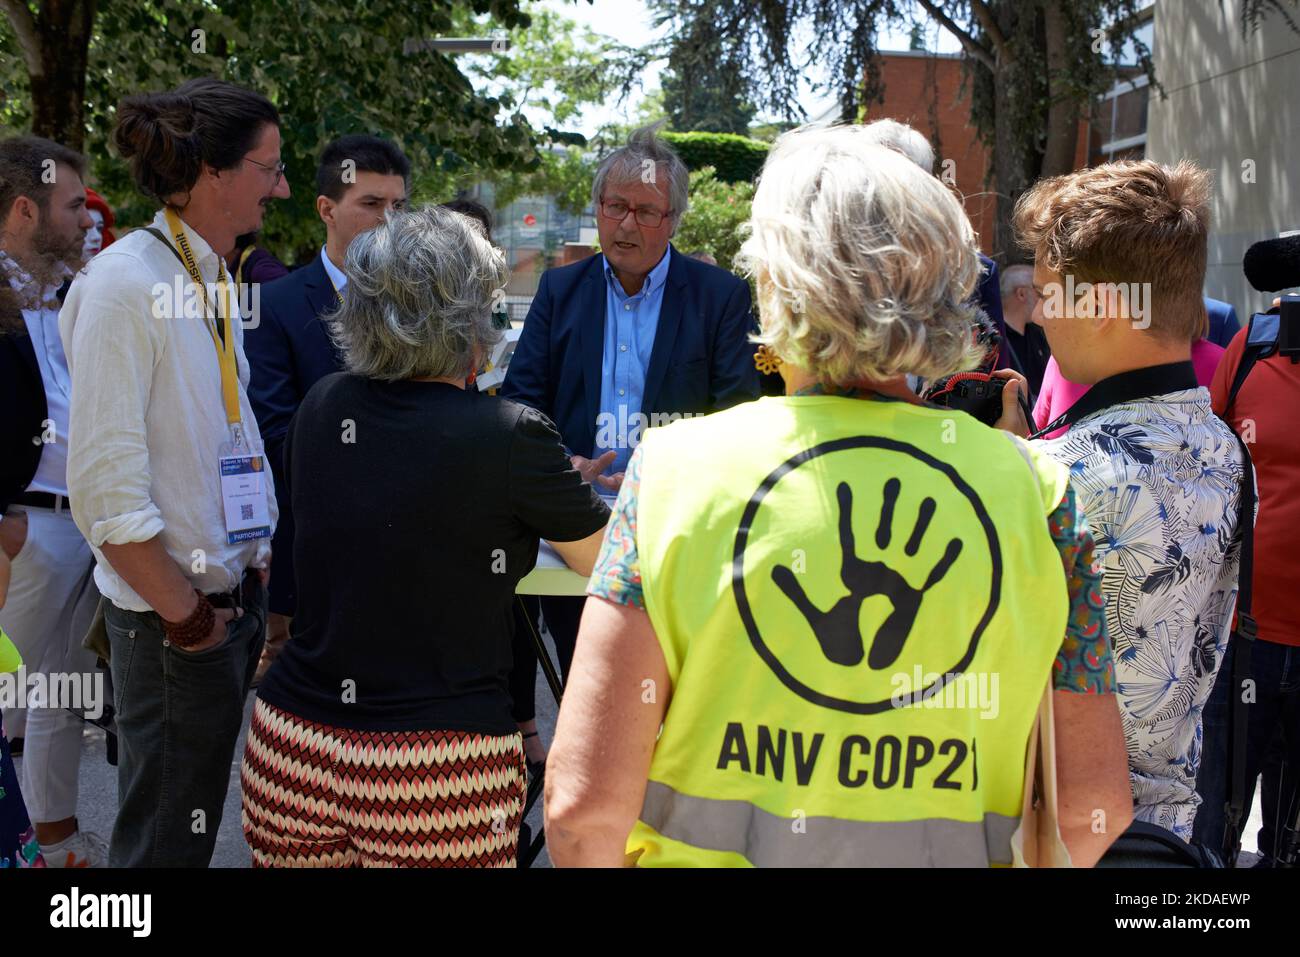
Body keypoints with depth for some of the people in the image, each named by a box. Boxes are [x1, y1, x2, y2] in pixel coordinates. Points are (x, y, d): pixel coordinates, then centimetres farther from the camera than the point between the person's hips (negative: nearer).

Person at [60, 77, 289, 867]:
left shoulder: (214, 279, 8)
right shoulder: (127, 283, -17)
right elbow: (106, 486, -20)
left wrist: (262, 571, 10)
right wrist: (185, 616, -13)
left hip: (240, 594, 8)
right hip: (172, 616, -8)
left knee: (199, 823, 17)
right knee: (166, 841, 5)